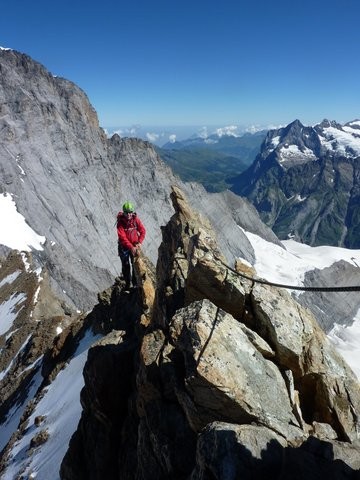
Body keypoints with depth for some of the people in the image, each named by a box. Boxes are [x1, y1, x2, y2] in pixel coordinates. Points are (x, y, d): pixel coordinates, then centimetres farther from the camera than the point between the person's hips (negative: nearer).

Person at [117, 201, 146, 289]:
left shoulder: (136, 219, -9)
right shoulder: (120, 222, -17)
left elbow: (143, 231, -4)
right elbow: (122, 237, -23)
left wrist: (139, 242, -18)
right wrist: (131, 247, -30)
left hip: (134, 245, 2)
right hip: (124, 246, -2)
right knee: (125, 265, 4)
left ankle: (135, 282, 12)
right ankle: (127, 283, 18)